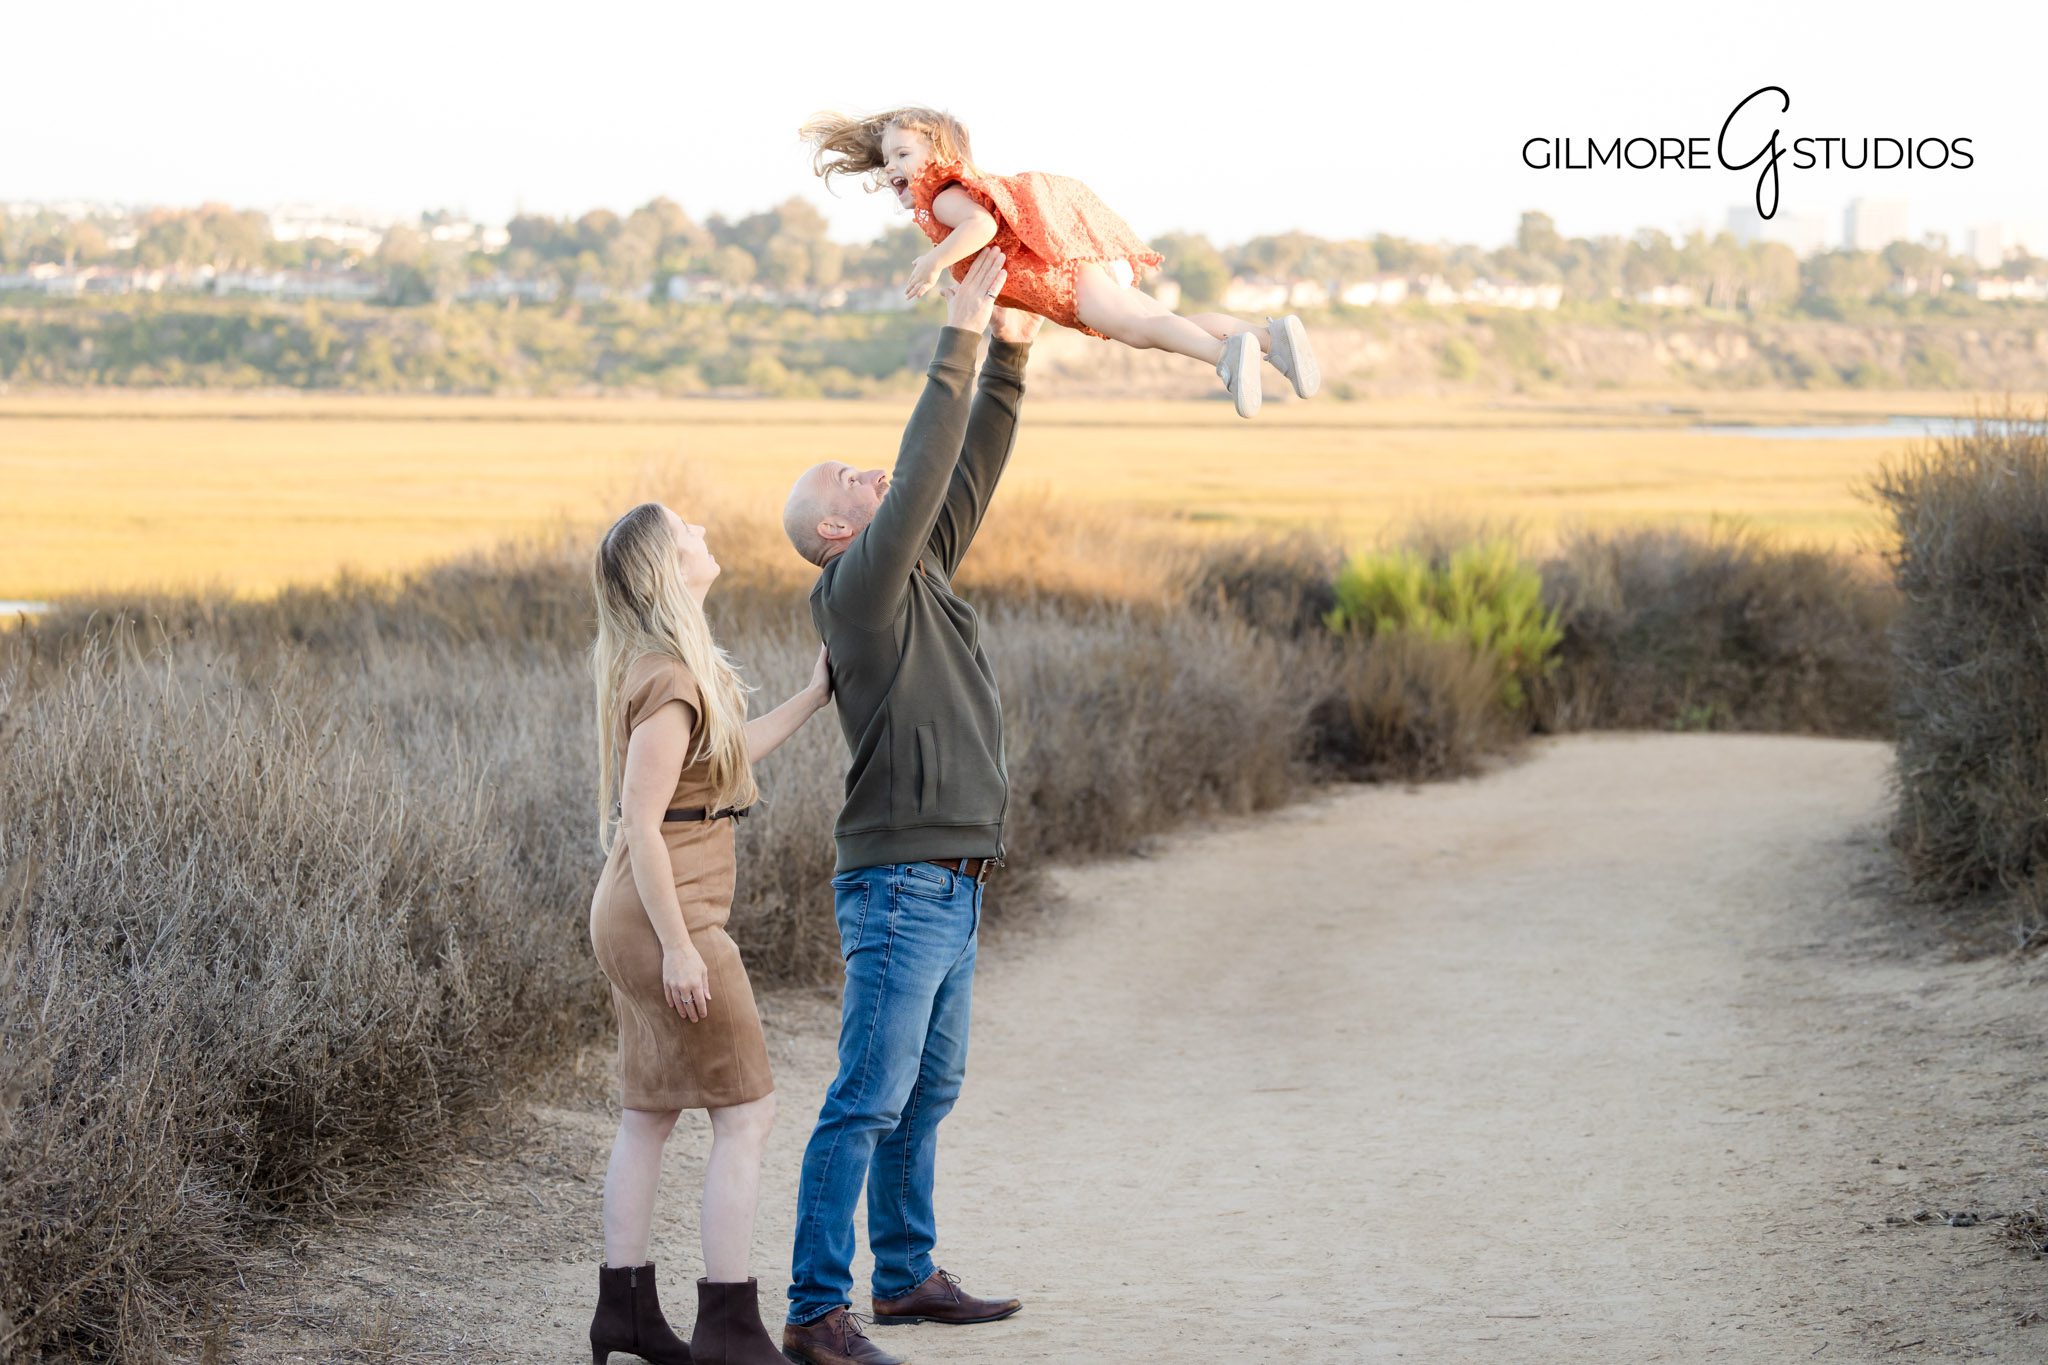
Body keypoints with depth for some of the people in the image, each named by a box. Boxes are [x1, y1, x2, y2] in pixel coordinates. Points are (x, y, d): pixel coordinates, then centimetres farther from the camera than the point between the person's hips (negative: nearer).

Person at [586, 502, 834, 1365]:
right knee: (745, 1113, -6)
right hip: (666, 916, -10)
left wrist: (811, 700, 25)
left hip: (636, 915, 10)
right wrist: (679, 947, -21)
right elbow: (641, 819, -22)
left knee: (650, 1114, 14)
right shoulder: (671, 680, -19)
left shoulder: (662, 665, 11)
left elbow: (725, 759, 24)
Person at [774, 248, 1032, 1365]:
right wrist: (961, 330, -18)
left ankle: (905, 1273, 27)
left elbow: (969, 470, 16)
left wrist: (1012, 349, 10)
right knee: (868, 1101, -10)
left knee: (928, 1092, 16)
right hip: (900, 886, -10)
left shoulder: (917, 575, 14)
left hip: (949, 890, 10)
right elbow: (924, 466, -20)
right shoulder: (860, 585, -11)